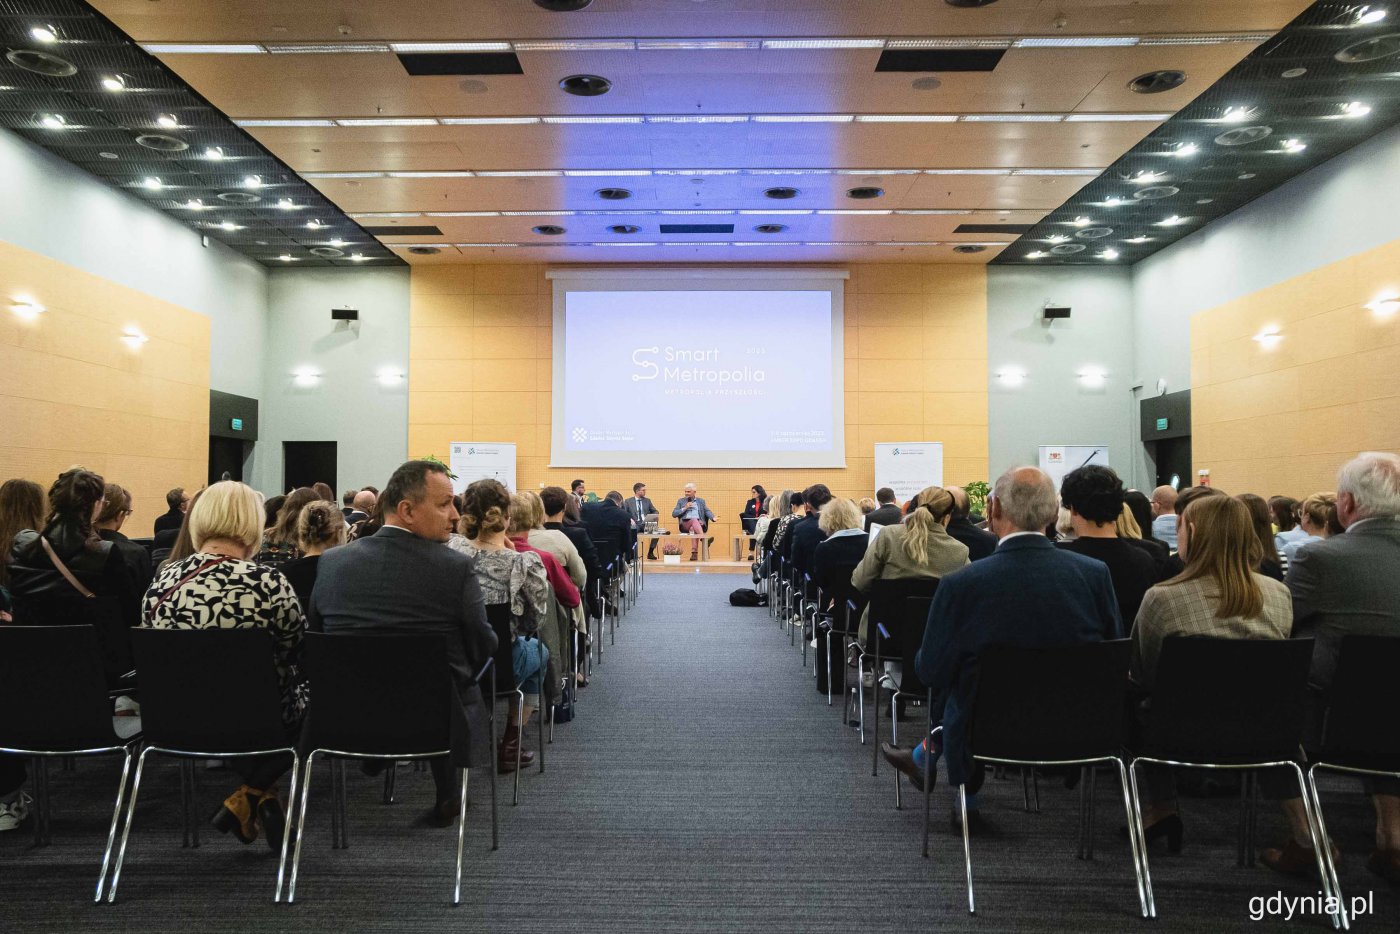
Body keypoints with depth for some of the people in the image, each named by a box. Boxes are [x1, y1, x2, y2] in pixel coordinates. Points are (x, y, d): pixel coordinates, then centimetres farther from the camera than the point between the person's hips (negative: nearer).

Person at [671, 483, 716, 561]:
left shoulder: (701, 501, 24)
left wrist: (713, 518, -10)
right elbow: (673, 514, 11)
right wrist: (685, 508, -1)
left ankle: (694, 552, -47)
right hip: (685, 524, -1)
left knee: (693, 528, -37)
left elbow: (707, 511, 11)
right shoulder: (681, 501, 22)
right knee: (694, 520, -37)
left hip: (699, 523, 1)